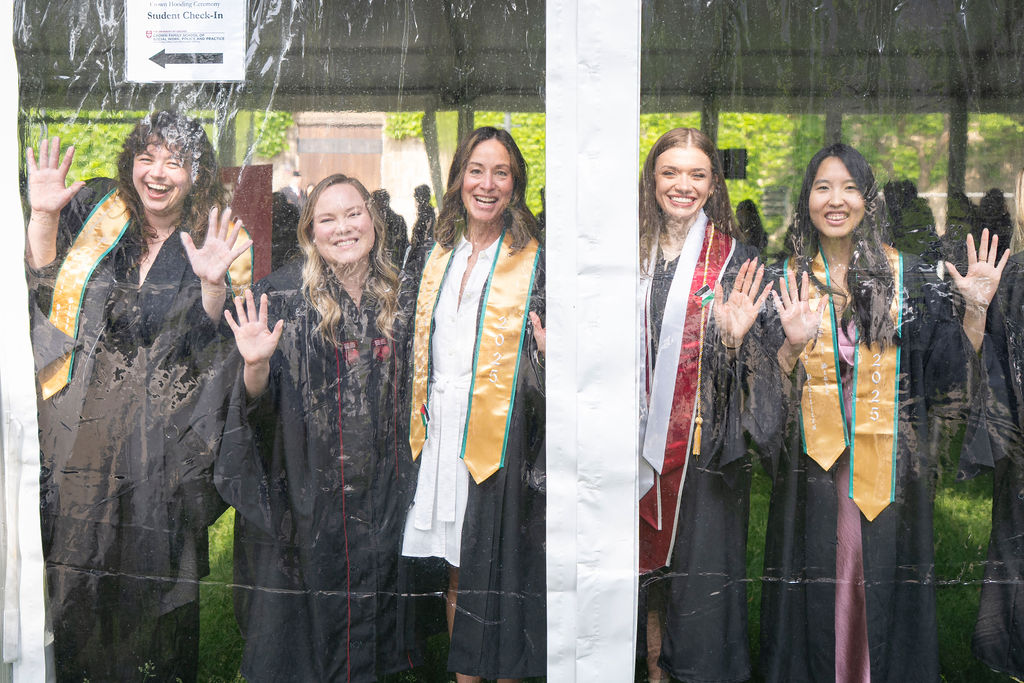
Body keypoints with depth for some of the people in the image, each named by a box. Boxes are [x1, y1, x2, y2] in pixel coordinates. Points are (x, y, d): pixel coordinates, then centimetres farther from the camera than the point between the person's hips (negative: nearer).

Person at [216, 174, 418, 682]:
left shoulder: (394, 296, 4)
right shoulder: (283, 295, -7)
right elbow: (260, 400, -10)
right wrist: (256, 364, -29)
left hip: (377, 490, 4)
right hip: (304, 494, -3)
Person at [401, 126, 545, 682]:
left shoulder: (533, 262, -4)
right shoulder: (438, 256, 11)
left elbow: (543, 355, -4)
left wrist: (549, 352, -25)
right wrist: (416, 423, 13)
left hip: (500, 442, -5)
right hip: (441, 436, 5)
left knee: (497, 566, 2)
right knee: (455, 567, 12)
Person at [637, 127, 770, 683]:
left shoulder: (733, 258, -3)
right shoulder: (637, 253, 6)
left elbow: (743, 383, -4)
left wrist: (732, 338, -25)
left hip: (706, 444, -3)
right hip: (644, 440, 4)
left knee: (701, 567, 1)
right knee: (649, 557, 13)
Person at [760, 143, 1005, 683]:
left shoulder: (907, 276, 2)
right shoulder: (789, 280, 2)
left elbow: (954, 366, 1)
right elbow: (768, 387, -3)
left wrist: (976, 307, -13)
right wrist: (793, 344, -21)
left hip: (889, 461, 0)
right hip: (814, 457, 0)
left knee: (885, 579, 6)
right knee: (817, 577, 5)